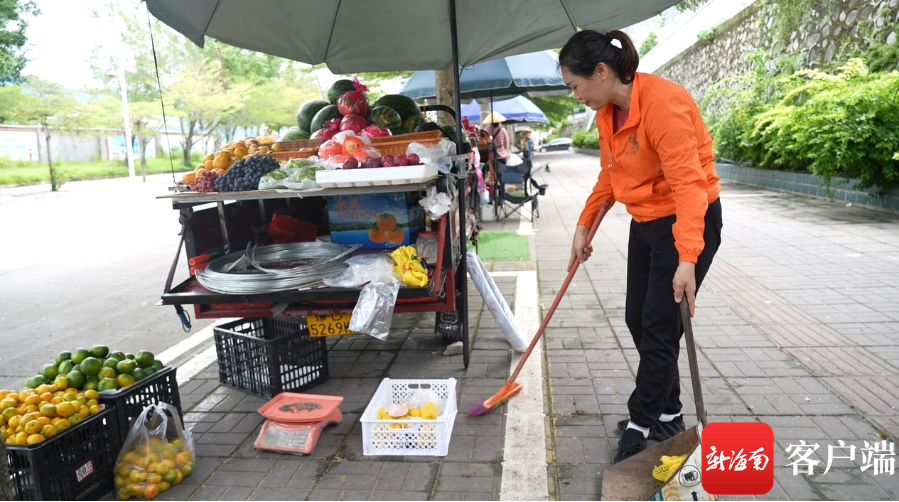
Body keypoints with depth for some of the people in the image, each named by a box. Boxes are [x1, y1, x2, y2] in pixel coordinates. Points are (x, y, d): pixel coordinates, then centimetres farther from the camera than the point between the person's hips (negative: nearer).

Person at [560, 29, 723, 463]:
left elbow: (688, 181, -31)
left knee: (659, 328, -3)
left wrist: (687, 258, -37)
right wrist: (583, 226, 10)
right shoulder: (607, 113, 2)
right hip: (645, 222, 9)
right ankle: (668, 416, 28)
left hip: (689, 221, -9)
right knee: (637, 320, 12)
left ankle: (641, 425, 15)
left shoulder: (663, 102, -24)